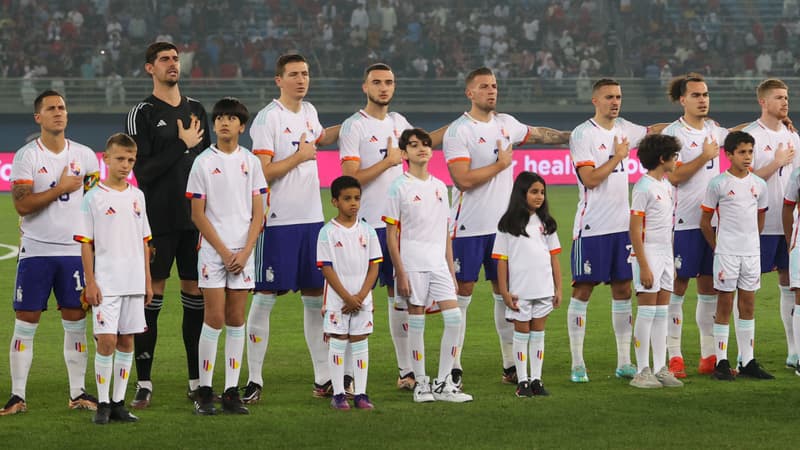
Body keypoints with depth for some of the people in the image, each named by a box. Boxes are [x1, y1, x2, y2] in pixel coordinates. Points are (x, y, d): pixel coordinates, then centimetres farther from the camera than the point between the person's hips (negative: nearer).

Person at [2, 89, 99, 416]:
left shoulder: (85, 156, 7)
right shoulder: (26, 156, -4)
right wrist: (62, 188, -14)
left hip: (75, 250, 3)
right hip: (36, 251, -3)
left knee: (76, 323, 3)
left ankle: (78, 393, 9)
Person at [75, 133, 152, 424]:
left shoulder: (136, 196, 11)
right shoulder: (94, 198, -3)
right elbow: (86, 243, -3)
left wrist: (148, 281, 13)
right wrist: (90, 282, -9)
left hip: (134, 282, 5)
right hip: (106, 283, -5)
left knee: (127, 340, 6)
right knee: (106, 339, -9)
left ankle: (118, 403, 12)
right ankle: (103, 404, 0)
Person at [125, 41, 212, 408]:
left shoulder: (196, 110, 13)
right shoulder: (142, 113, -3)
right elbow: (143, 171, -11)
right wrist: (183, 144, -13)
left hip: (195, 218, 5)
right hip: (158, 221, -5)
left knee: (195, 293, 7)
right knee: (152, 296, -4)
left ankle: (197, 381, 14)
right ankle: (144, 384, -1)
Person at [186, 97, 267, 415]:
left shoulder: (251, 162, 6)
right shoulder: (203, 162, -1)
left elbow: (258, 213, 6)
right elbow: (198, 215, -2)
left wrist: (245, 252, -6)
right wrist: (224, 252, -8)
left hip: (243, 252, 3)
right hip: (213, 251, -2)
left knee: (236, 320, 3)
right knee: (215, 319, -6)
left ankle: (232, 392, 6)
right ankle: (204, 392, 1)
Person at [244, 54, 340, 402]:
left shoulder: (309, 112, 13)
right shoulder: (268, 118, -10)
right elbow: (263, 173, -16)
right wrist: (300, 156, -11)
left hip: (312, 219, 7)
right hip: (278, 221, -7)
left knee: (316, 297, 9)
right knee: (265, 298, -4)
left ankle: (323, 378, 15)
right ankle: (254, 380, 1)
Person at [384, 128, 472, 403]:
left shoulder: (440, 187, 14)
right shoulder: (399, 188, -2)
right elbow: (391, 234, -5)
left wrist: (451, 271, 14)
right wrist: (400, 274, -11)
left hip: (438, 264, 5)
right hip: (412, 264, -5)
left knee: (454, 318, -5)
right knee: (416, 323, -1)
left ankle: (443, 384, 3)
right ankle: (421, 383, 9)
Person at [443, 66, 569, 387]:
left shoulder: (506, 123, 9)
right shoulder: (458, 132, -11)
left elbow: (538, 134, 29)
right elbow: (463, 180, -20)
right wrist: (501, 164, -12)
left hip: (502, 225, 6)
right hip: (469, 228, -6)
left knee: (505, 293, 8)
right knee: (462, 294, -2)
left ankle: (511, 364, 14)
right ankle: (454, 367, 3)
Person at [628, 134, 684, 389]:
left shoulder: (666, 186, 13)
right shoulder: (644, 187, -12)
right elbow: (635, 231, -15)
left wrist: (672, 263, 18)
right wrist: (643, 267, -18)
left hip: (665, 255, 8)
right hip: (648, 255, -8)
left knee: (662, 314, 9)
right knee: (647, 313, -5)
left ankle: (660, 369, 13)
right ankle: (642, 372, -1)